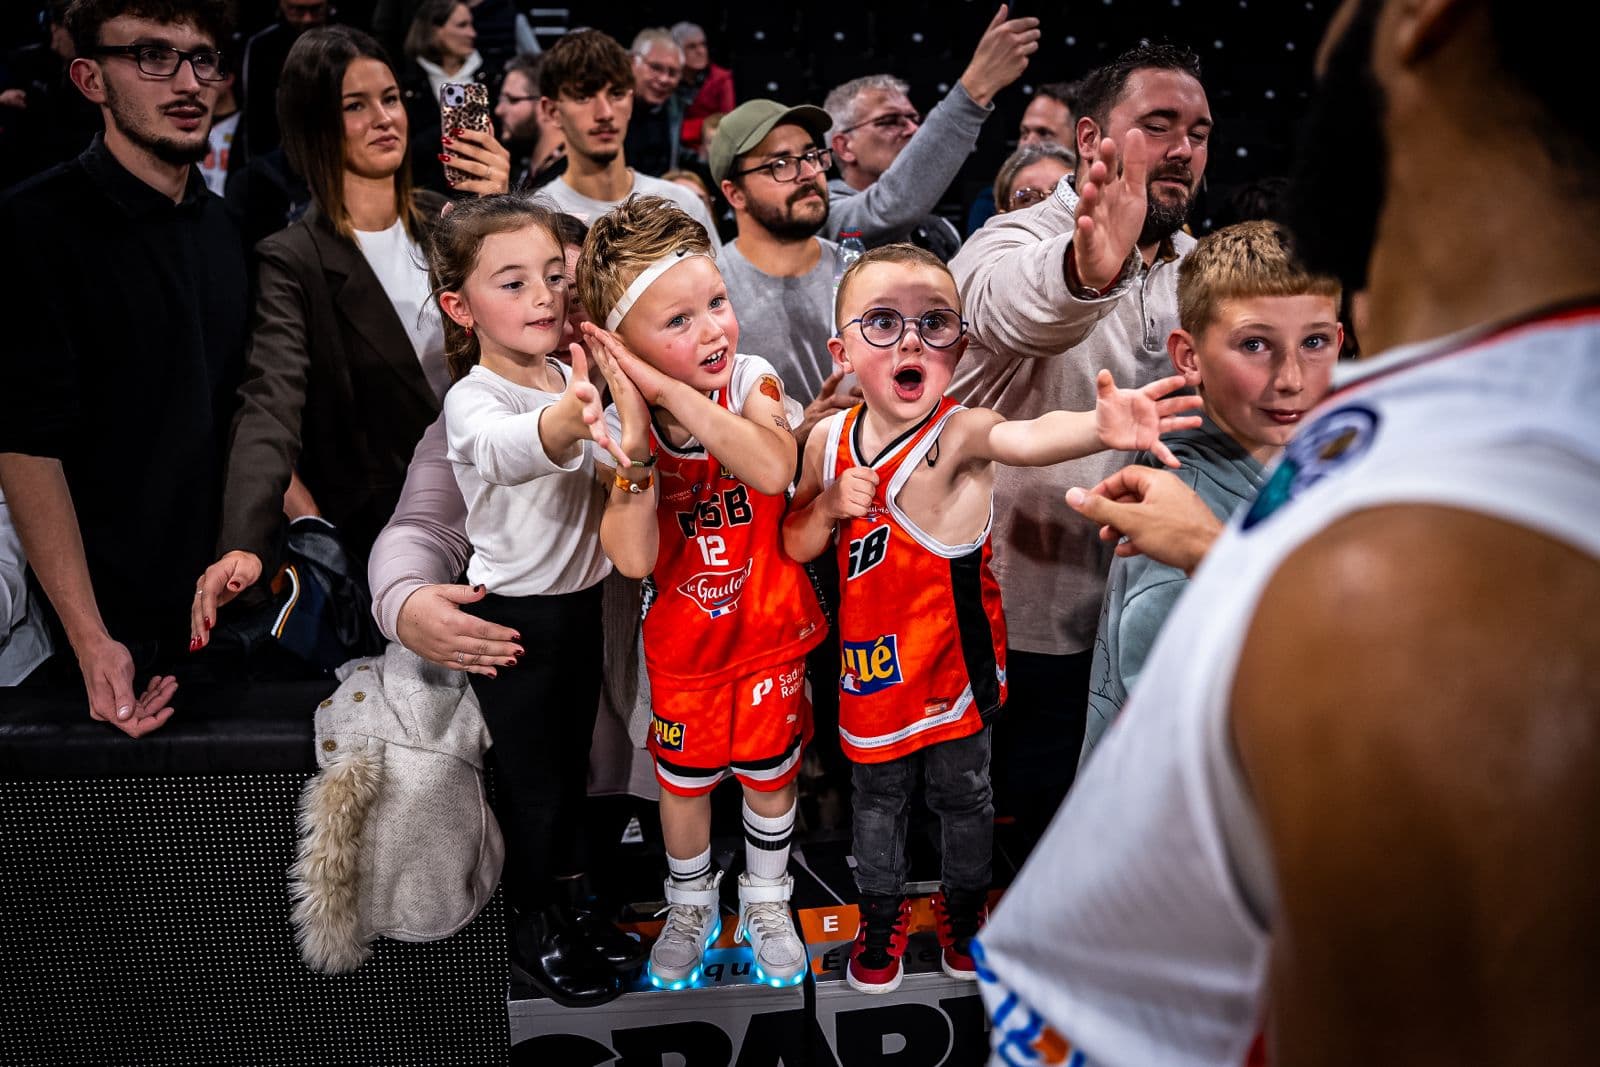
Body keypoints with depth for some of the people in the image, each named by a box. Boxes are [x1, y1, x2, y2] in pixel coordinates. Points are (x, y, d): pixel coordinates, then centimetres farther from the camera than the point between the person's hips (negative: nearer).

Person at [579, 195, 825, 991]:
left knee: (769, 772, 17)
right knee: (684, 779, 17)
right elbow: (632, 559, -27)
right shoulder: (626, 421, -17)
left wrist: (672, 389, -44)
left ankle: (766, 901, 44)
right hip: (684, 639, 1)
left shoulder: (753, 380, -19)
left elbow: (773, 469, -42)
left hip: (768, 627, 0)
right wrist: (637, 443, -38)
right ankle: (691, 904, 45)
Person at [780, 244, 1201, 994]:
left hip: (954, 657, -2)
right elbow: (793, 548, 2)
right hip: (873, 660, 3)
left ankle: (963, 904, 47)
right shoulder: (829, 441, -9)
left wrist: (1100, 426, -70)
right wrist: (830, 506, -20)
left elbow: (1027, 436, -48)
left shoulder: (959, 434, -23)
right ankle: (883, 912, 45)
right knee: (877, 794, 20)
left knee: (963, 792, 19)